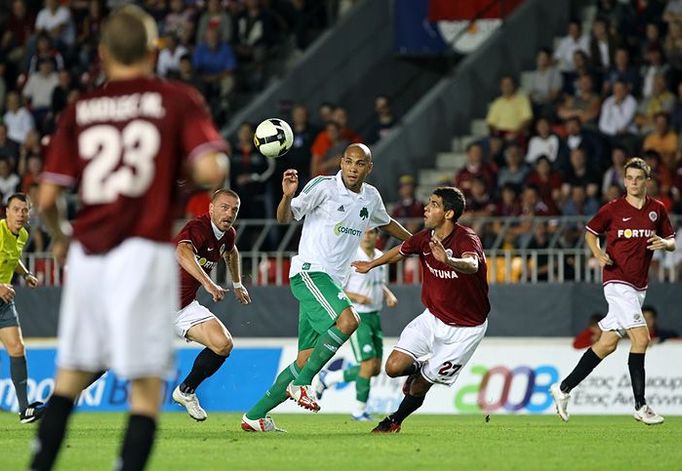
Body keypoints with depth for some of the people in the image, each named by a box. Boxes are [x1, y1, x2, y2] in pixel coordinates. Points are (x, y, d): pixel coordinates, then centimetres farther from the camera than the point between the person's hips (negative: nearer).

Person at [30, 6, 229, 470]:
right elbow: (210, 171, -13)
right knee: (146, 388, 0)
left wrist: (61, 236, 27)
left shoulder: (79, 110, 8)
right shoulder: (179, 100, 0)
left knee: (71, 376, 17)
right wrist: (218, 159, 10)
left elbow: (47, 198, 7)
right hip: (144, 254, -3)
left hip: (87, 254, 3)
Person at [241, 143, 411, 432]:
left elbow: (386, 223, 35)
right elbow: (286, 218, -11)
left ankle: (255, 416, 10)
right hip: (310, 271, -7)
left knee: (306, 360, 3)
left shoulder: (371, 197, 13)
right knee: (348, 320, -31)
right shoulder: (324, 187, -7)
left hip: (332, 283, 7)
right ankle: (302, 384, -21)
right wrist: (288, 196, -31)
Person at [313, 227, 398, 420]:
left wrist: (389, 295, 2)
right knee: (369, 364, -14)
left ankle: (327, 378, 24)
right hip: (357, 317, -7)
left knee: (376, 368, 6)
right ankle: (359, 410, 1)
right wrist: (357, 297, -25)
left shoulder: (381, 257, 7)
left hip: (374, 317, 7)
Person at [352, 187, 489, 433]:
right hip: (433, 318, 5)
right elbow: (401, 251, 17)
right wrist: (372, 264, 32)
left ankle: (396, 420, 31)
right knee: (394, 367, -10)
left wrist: (448, 260, -71)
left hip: (466, 329, -5)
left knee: (422, 384, 1)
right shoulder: (425, 238, -7)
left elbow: (471, 265, -50)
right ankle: (418, 368, 26)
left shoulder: (467, 239, -26)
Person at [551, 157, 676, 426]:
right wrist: (598, 254, -6)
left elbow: (672, 242, 15)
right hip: (617, 281, -5)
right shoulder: (613, 209, -2)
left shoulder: (657, 209, 8)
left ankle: (564, 389, 19)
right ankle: (640, 406, -10)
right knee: (641, 338, -16)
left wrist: (664, 243, -8)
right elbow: (590, 232, 12)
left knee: (608, 344, 7)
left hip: (639, 287, 5)